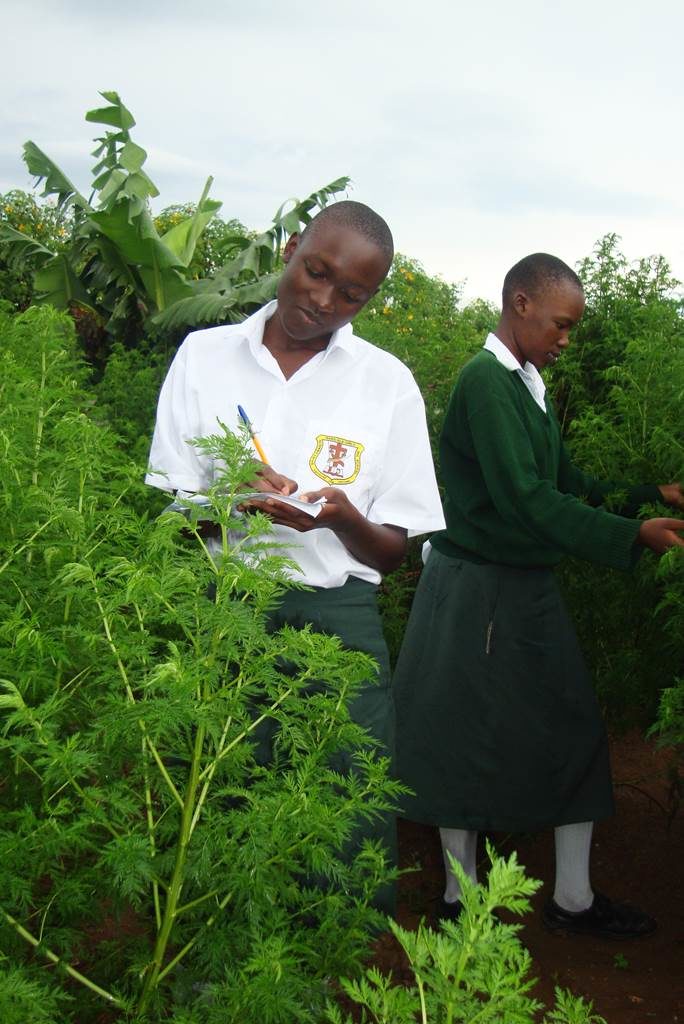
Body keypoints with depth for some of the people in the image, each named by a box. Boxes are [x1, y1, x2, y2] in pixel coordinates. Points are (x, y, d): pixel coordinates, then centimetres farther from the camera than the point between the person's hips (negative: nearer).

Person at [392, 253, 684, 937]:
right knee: (466, 739, 5)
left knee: (571, 731, 11)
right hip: (478, 590, -9)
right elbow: (527, 498, -25)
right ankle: (461, 897, 23)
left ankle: (573, 898, 25)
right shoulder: (486, 380, -18)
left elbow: (566, 483, 16)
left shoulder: (528, 385, 10)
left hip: (527, 586, 9)